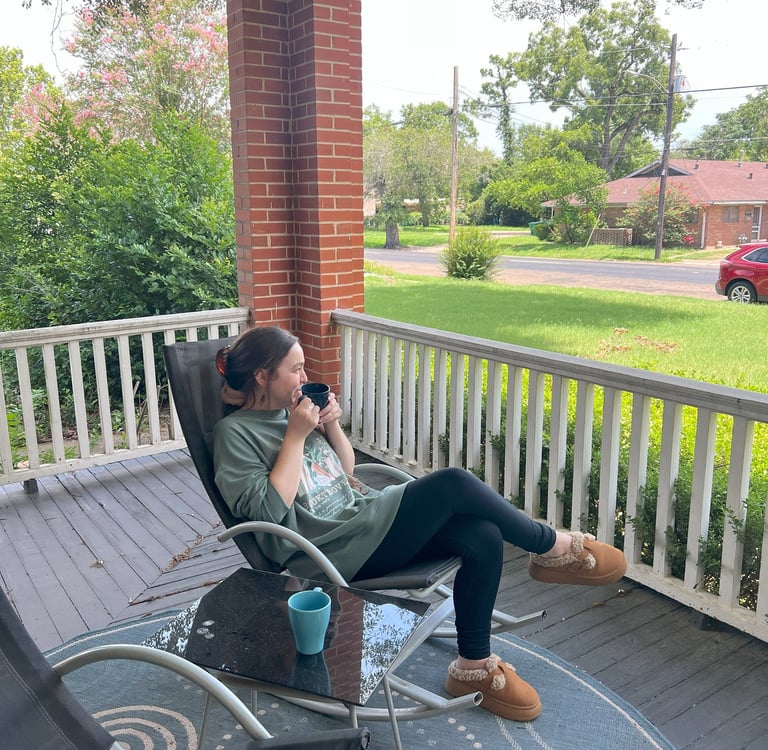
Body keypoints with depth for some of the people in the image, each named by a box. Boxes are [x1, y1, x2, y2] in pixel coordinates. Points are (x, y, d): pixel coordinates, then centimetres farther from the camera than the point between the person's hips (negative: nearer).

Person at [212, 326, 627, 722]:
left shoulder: (292, 410, 13)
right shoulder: (234, 433, -7)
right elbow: (268, 508, -18)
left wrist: (331, 425, 0)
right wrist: (296, 436, -15)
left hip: (362, 515, 8)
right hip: (334, 550, -8)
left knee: (483, 537, -14)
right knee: (453, 483, -23)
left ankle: (473, 666, 2)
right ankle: (552, 547, 1)